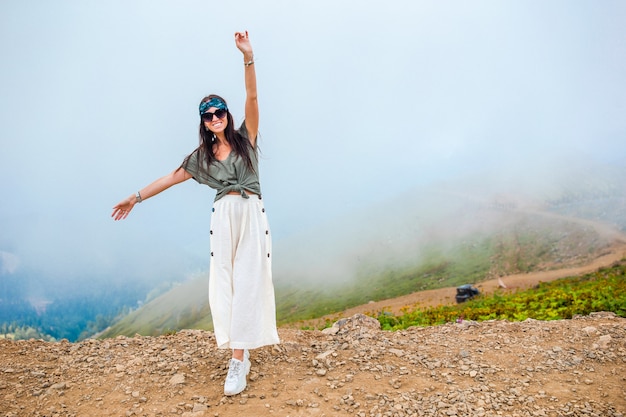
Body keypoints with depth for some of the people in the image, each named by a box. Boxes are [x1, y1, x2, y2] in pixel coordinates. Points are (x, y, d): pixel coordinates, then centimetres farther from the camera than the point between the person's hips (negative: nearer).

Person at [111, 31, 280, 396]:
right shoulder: (203, 155, 16)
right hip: (223, 218, 3)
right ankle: (241, 351, 8)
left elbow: (252, 97, -4)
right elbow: (172, 178, 22)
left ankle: (238, 360, -8)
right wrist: (136, 198, 24)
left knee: (247, 283, -7)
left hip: (252, 215, -3)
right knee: (223, 283, -4)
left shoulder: (245, 138, 8)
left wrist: (248, 57, -16)